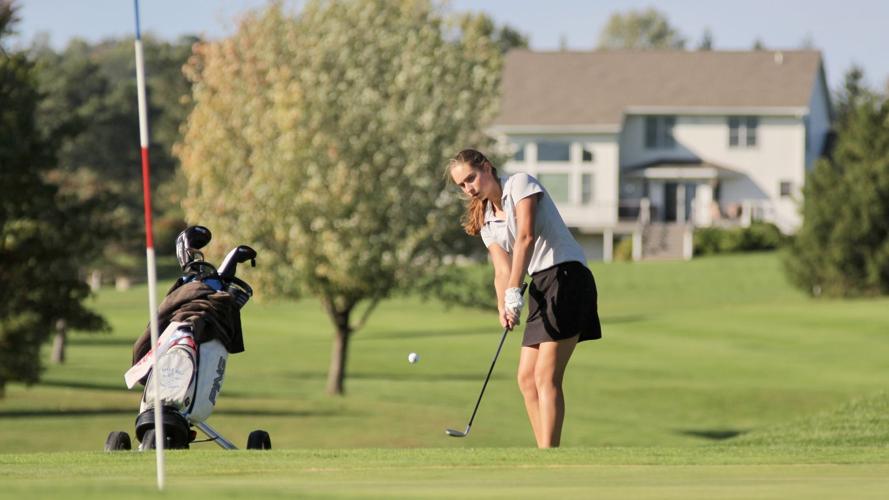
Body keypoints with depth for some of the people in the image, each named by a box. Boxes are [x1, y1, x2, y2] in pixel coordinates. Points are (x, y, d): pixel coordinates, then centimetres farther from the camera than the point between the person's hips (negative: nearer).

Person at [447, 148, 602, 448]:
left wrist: (514, 291, -26)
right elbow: (501, 270, 4)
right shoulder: (487, 222, 17)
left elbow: (526, 237, -18)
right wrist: (503, 306, -18)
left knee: (546, 377, -15)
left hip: (567, 276, -9)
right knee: (526, 378, 6)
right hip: (540, 288, 9)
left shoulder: (520, 184, -5)